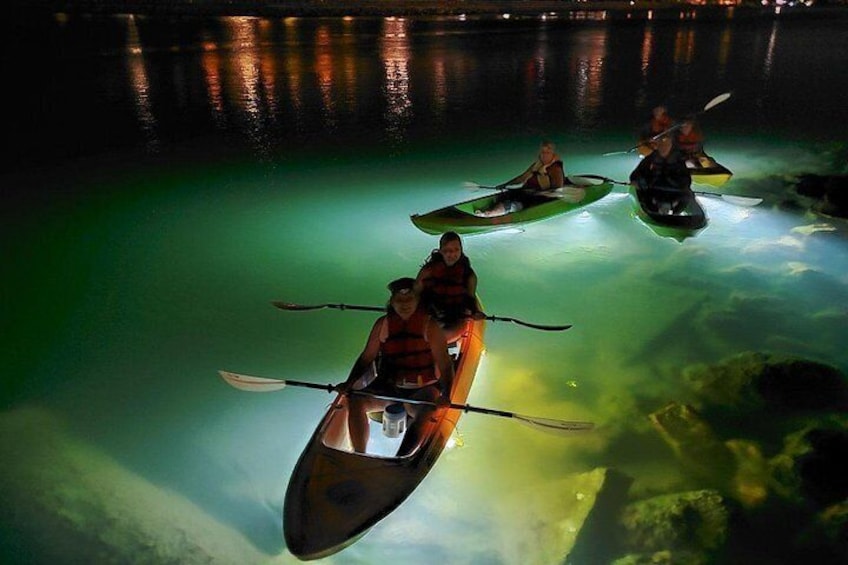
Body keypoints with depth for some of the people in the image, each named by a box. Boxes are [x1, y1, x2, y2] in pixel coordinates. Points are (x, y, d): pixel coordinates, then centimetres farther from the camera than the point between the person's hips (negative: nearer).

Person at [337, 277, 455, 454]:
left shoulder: (429, 326, -7)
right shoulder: (382, 324, 2)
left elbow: (445, 365, -11)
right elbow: (367, 358, 7)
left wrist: (445, 395, -26)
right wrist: (349, 383, -7)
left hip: (422, 389, -3)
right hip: (388, 386, 3)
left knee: (429, 414, -33)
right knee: (356, 402, -20)